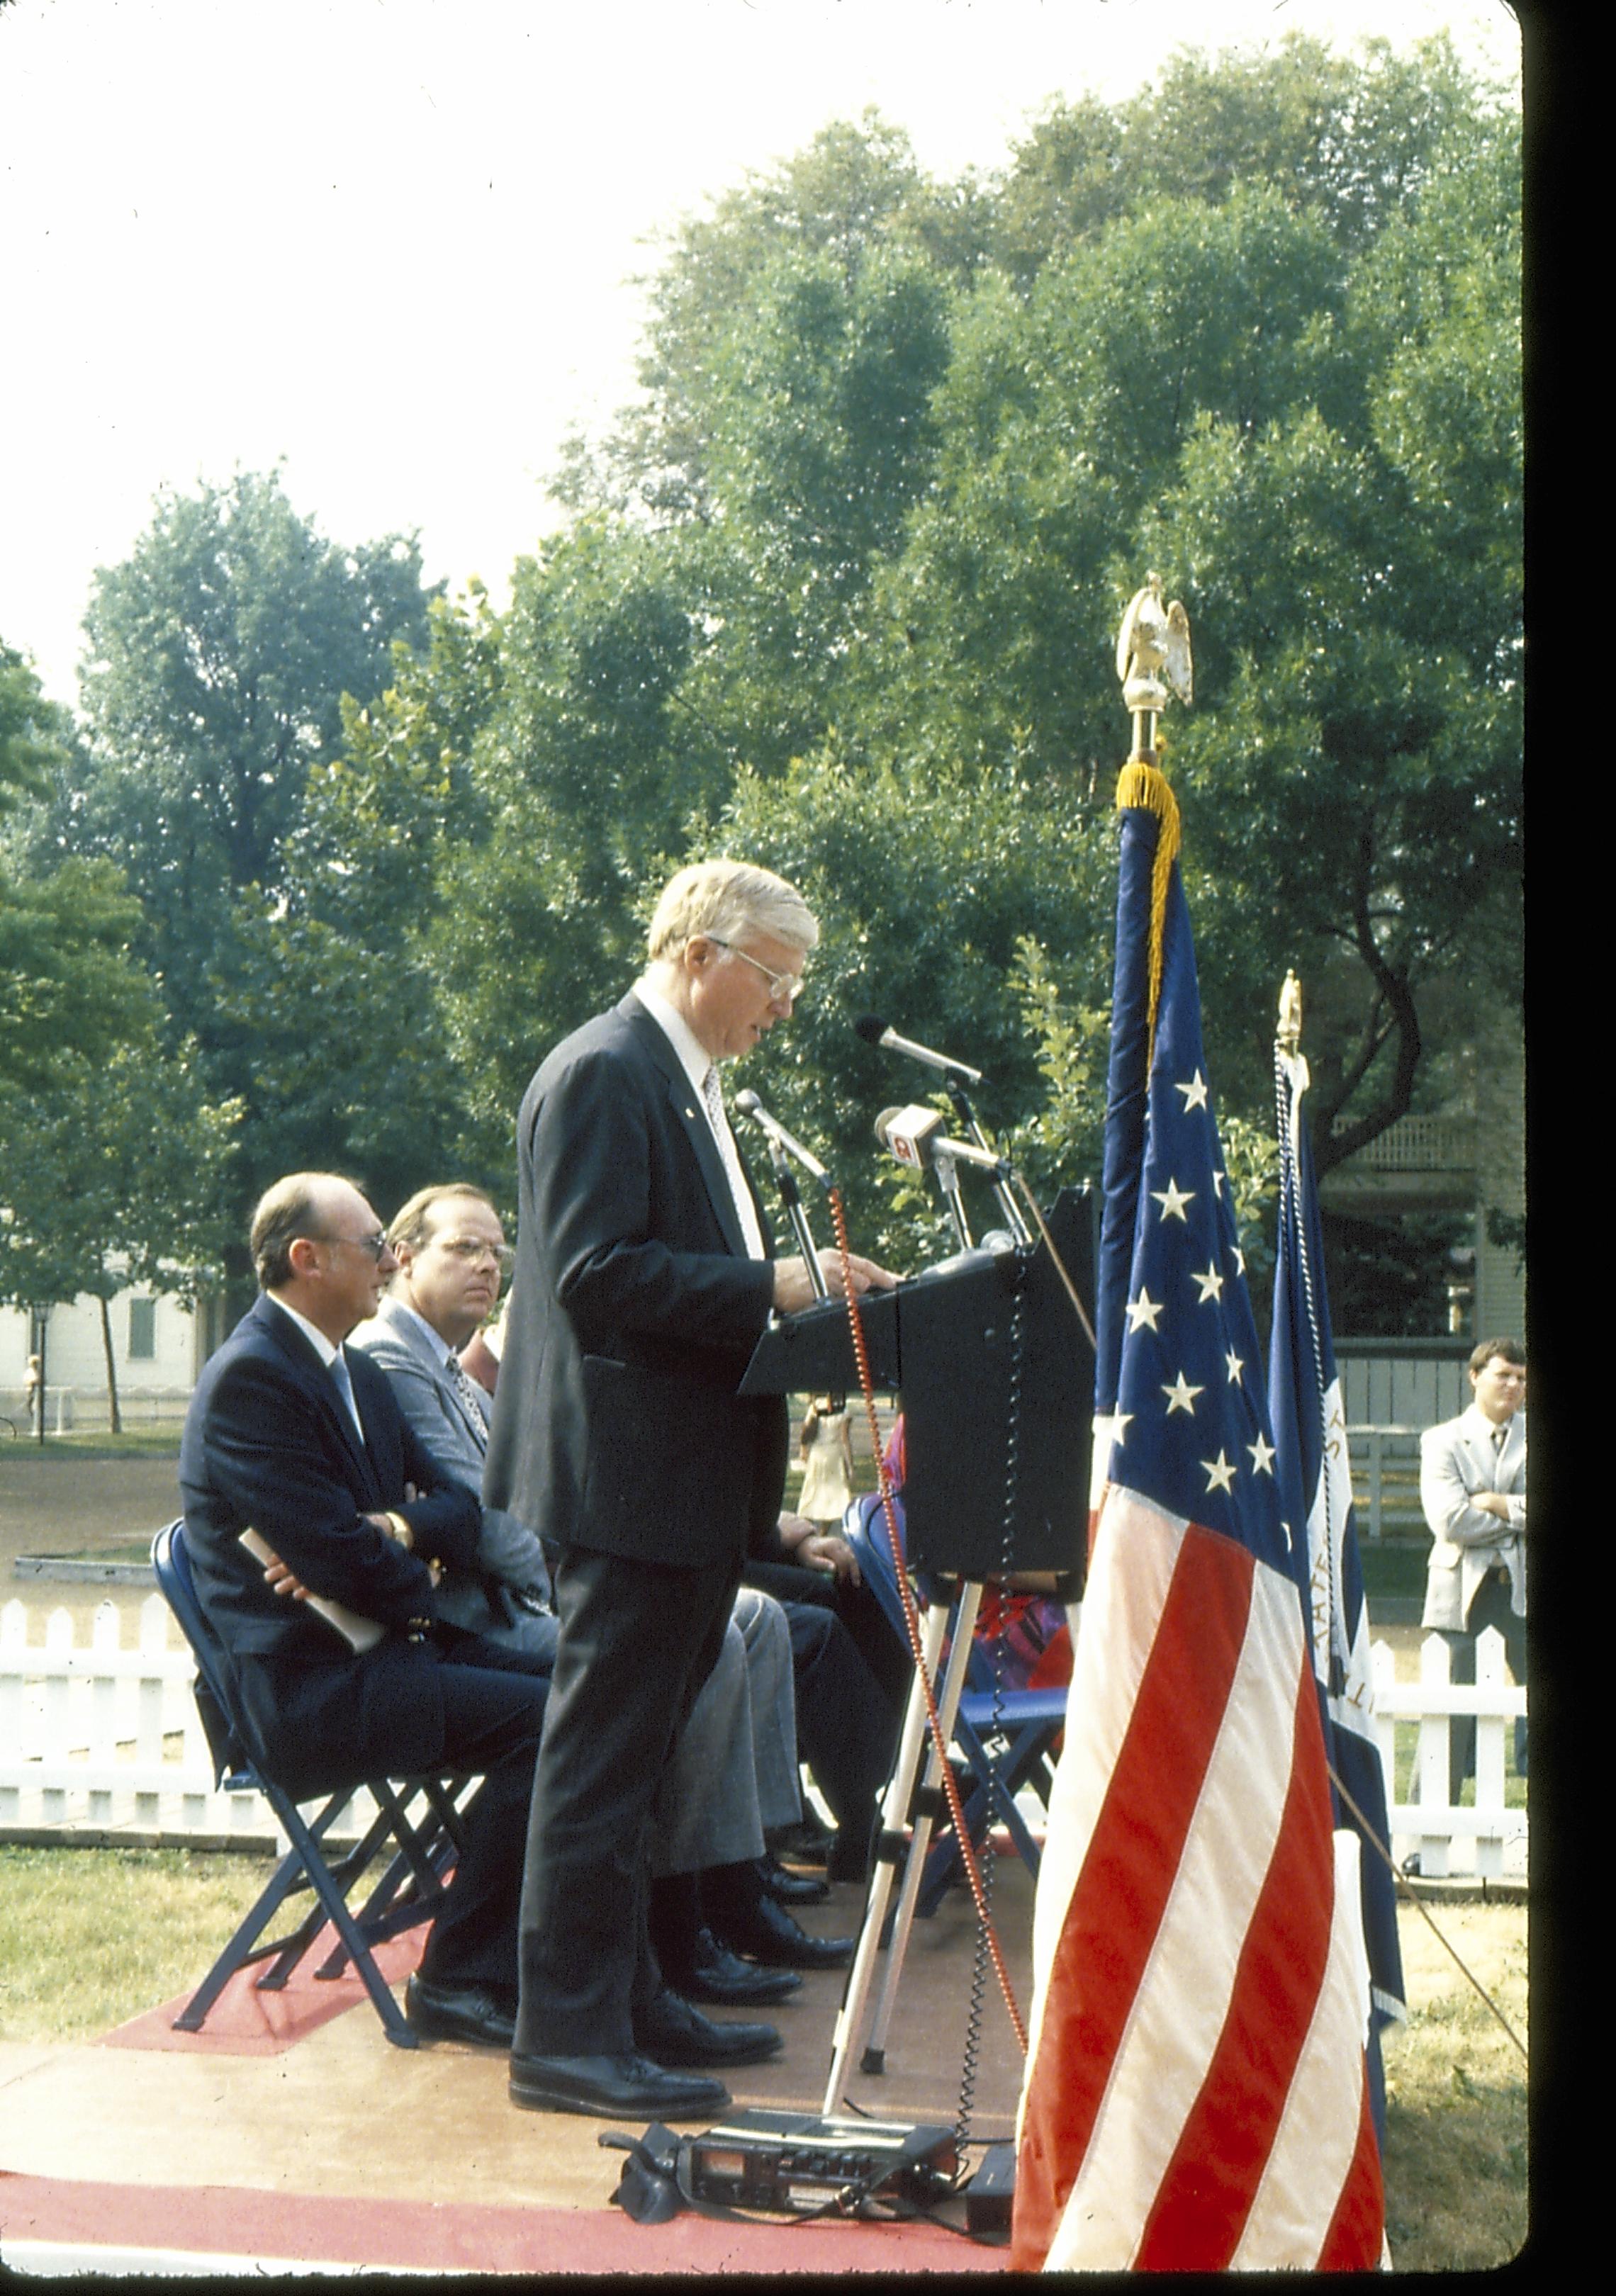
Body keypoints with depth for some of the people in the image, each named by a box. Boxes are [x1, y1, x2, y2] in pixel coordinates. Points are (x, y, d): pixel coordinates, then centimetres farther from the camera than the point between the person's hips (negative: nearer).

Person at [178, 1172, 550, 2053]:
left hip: (382, 1649, 10)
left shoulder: (359, 1378, 18)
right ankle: (459, 1982, -12)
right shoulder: (250, 1377, -14)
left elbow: (458, 1507, 11)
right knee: (542, 1719, -23)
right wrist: (420, 1594, -1)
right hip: (306, 1690, -9)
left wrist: (394, 1531, -11)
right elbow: (336, 1554, -20)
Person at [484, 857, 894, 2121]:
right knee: (604, 1756, -5)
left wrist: (802, 1285, 8)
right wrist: (773, 1287, -22)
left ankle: (624, 2000, 27)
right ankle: (569, 2035, 2)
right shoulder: (603, 1074, -13)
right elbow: (597, 1272, -22)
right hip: (630, 1475, -11)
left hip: (690, 1481, 11)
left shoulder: (687, 1085, 20)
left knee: (638, 1752, 16)